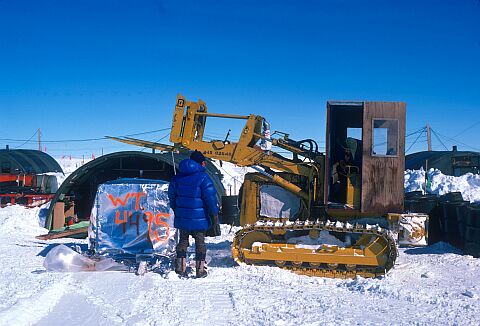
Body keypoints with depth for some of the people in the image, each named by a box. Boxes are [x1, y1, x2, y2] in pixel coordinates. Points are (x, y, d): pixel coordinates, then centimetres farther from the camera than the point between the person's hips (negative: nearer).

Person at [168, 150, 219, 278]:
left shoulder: (178, 177, 7)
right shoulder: (203, 177, -12)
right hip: (199, 218, -4)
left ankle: (180, 268, 11)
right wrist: (214, 214, -2)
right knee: (200, 242, 5)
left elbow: (171, 194, 14)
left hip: (182, 218, 5)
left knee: (183, 241, 14)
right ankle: (200, 269, 7)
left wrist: (176, 209, 26)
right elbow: (210, 197, -12)